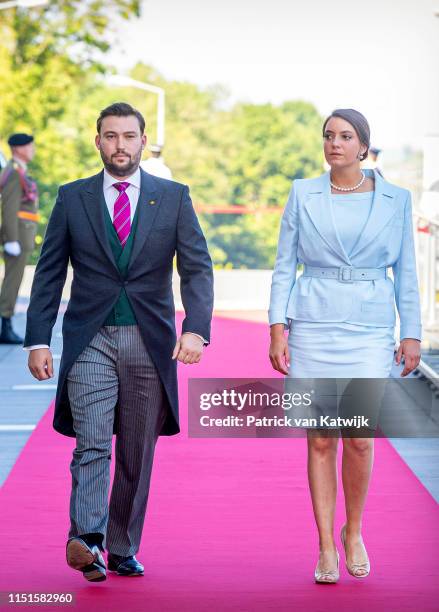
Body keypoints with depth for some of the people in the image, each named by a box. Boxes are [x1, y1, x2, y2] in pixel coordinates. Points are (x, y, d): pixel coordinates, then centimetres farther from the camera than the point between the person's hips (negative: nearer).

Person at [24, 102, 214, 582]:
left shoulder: (174, 198, 4)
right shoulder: (72, 198, 6)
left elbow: (197, 268, -2)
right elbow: (49, 273, 7)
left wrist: (196, 328, -18)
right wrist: (38, 340, -2)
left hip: (151, 342, 1)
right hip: (90, 339, -1)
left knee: (138, 454, 8)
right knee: (92, 444, -15)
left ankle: (122, 550, 18)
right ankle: (86, 541, -26)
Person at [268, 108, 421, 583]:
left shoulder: (395, 199, 5)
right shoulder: (303, 194, 5)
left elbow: (405, 272, 8)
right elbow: (284, 265, 5)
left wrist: (411, 333, 3)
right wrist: (277, 327, -3)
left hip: (369, 329, 0)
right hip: (313, 325, 0)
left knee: (359, 439, -8)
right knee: (320, 440, 1)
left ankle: (353, 532, 16)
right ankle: (326, 549, 10)